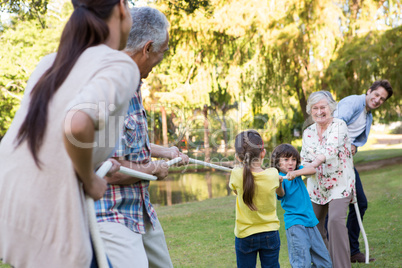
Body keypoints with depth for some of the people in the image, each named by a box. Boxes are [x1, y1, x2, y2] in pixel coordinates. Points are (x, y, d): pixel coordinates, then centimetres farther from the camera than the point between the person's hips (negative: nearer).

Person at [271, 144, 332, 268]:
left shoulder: (298, 170, 8)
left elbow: (312, 170, -12)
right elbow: (281, 194, -28)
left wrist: (296, 173, -29)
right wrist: (278, 183, -50)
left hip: (310, 221, 6)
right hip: (295, 223, -6)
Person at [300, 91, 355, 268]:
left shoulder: (339, 126, -11)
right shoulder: (308, 132, 6)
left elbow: (330, 151, -27)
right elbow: (304, 159, 7)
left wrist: (312, 165, -41)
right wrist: (304, 167, -17)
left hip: (339, 184, -6)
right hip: (316, 186, 6)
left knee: (336, 220, -23)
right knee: (313, 223, 9)